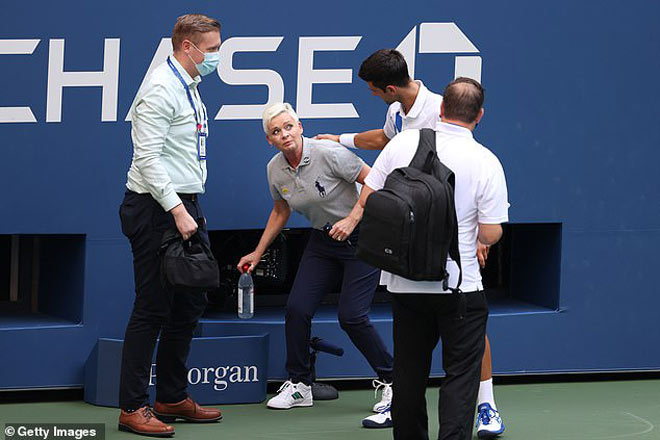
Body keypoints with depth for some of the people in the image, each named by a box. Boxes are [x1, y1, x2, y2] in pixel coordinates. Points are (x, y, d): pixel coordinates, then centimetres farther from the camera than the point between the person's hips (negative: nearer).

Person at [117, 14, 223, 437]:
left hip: (185, 207, 10)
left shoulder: (189, 88, 17)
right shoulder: (161, 89, -15)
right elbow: (148, 157, -21)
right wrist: (177, 210, -24)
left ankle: (172, 398, 22)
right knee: (152, 310, -7)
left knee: (189, 305, 13)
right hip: (157, 210, -10)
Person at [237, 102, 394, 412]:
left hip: (360, 237, -6)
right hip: (322, 241, 6)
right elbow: (280, 211, 16)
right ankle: (299, 386, 9)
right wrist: (258, 253, 17)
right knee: (297, 308, -6)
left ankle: (393, 383, 4)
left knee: (351, 315, -13)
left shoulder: (328, 153, -22)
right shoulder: (275, 170, -3)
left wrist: (352, 219, -26)